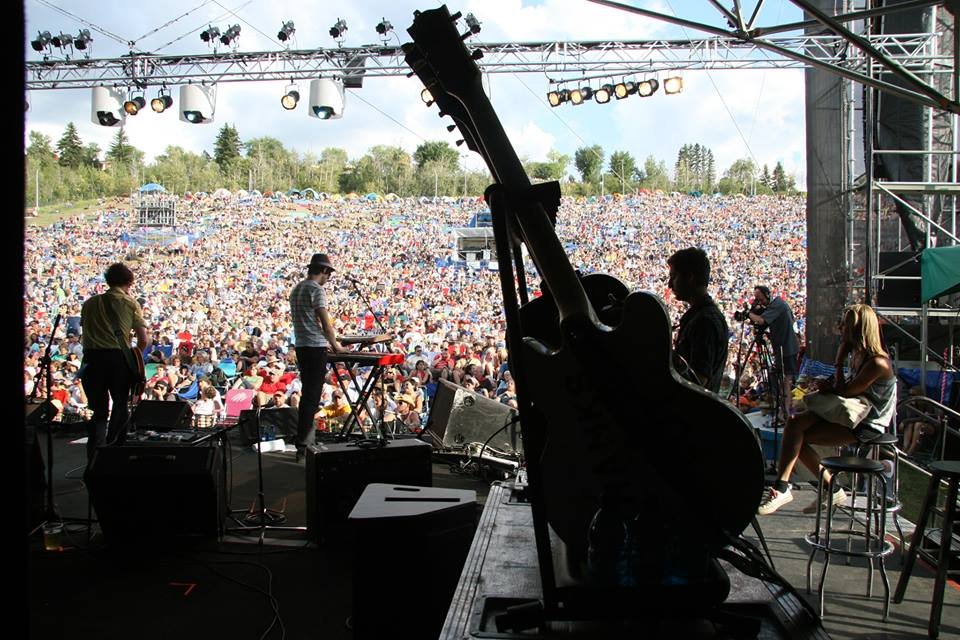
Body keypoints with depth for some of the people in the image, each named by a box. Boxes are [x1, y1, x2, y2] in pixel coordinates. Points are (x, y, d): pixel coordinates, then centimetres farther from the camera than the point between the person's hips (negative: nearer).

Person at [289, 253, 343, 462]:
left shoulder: (296, 289, 16)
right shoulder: (316, 290, -12)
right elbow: (325, 322, -15)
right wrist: (335, 344, 0)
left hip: (301, 346, 9)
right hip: (315, 347, -9)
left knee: (307, 393, 16)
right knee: (312, 395, -7)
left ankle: (306, 434, 24)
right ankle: (303, 445, -8)